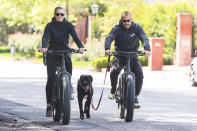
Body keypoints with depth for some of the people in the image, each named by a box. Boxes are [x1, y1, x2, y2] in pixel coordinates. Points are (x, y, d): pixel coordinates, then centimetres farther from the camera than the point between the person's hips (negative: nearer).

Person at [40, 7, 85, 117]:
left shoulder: (68, 25, -1)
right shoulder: (50, 26, -4)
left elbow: (75, 36, -15)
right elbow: (46, 37, -20)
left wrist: (81, 47, -34)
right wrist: (43, 47, -41)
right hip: (52, 53, 0)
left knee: (68, 63, -35)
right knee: (51, 79, -8)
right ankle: (49, 105, -3)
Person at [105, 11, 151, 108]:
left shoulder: (136, 27, -6)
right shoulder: (117, 29, -9)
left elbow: (144, 38, -20)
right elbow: (109, 38, -25)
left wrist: (147, 49, -41)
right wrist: (107, 49, -47)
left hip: (133, 55, 1)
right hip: (120, 55, -1)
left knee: (139, 73, -22)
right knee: (114, 71, -28)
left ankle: (135, 97, -9)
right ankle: (113, 90, 0)